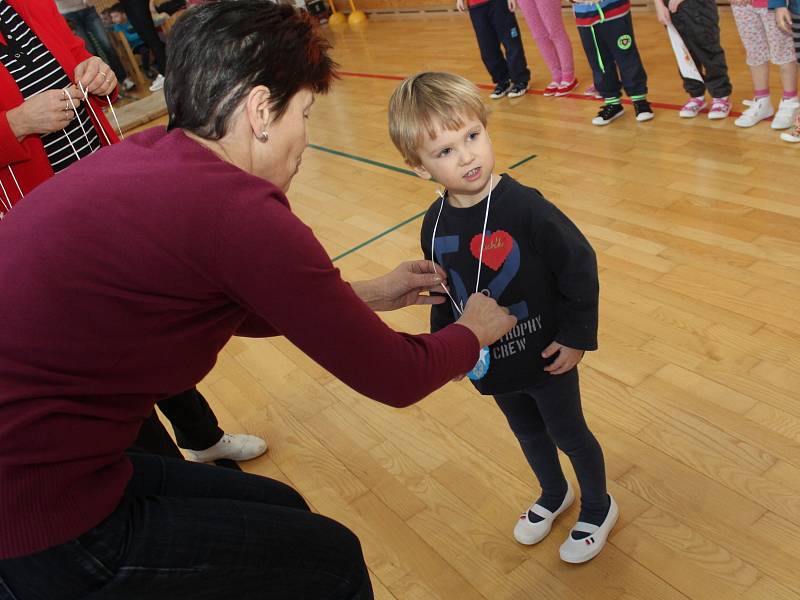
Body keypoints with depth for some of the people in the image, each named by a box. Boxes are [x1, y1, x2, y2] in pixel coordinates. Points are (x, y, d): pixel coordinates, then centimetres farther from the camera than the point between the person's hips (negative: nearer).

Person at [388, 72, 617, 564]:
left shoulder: (523, 206, -25)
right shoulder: (435, 224, -9)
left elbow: (579, 265, -19)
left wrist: (577, 336, -16)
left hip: (545, 356, -5)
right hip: (491, 362, 5)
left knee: (568, 433, 16)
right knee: (528, 433, 26)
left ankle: (599, 509, 43)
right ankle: (554, 494, 55)